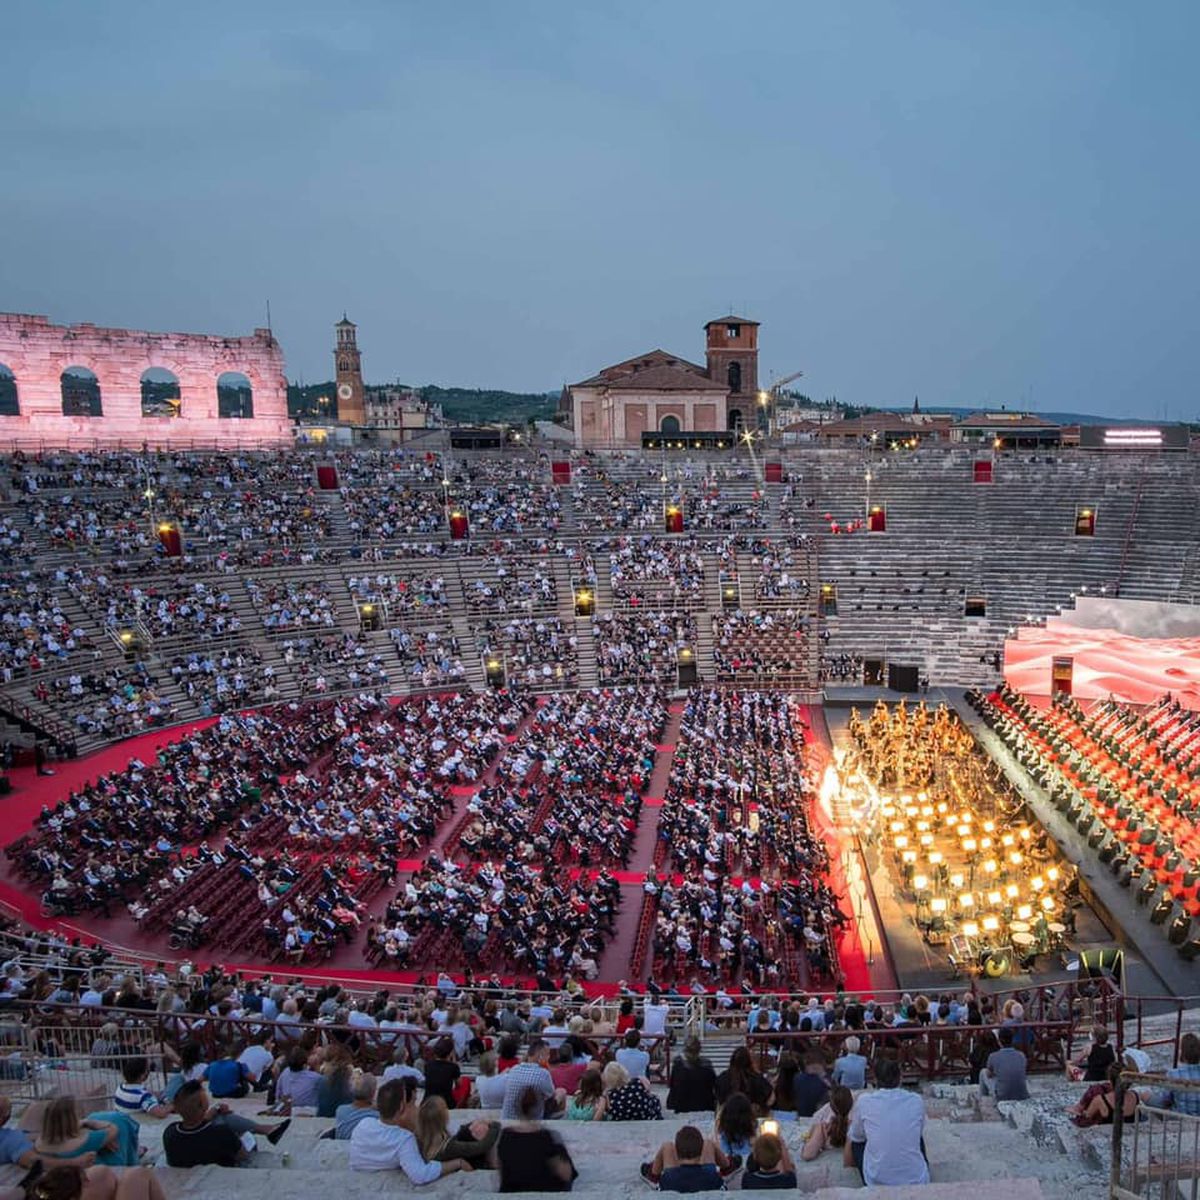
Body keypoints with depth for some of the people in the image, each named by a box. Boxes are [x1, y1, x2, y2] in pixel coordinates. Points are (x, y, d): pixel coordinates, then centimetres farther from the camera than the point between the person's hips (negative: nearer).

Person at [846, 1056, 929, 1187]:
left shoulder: (864, 1101, -4)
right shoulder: (917, 1101, 0)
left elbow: (854, 1138, 15)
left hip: (878, 1183, -2)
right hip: (919, 1182, 2)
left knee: (855, 1142, 24)